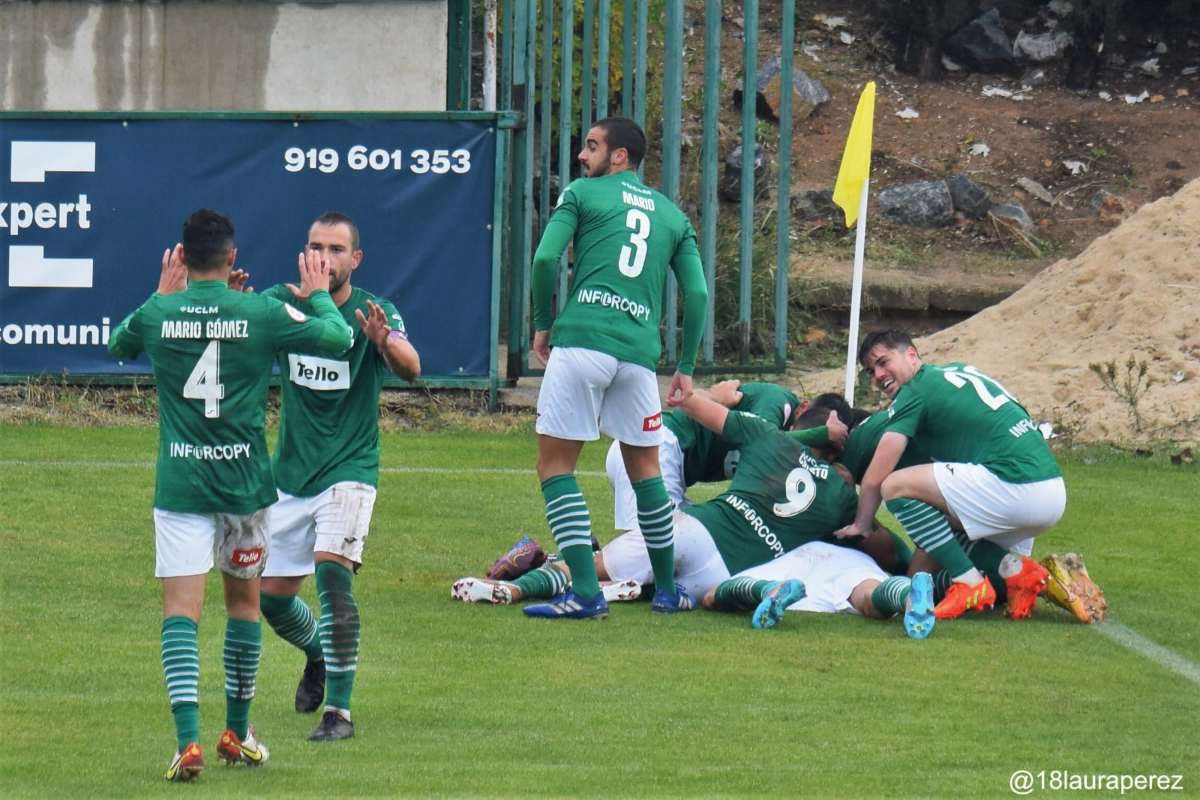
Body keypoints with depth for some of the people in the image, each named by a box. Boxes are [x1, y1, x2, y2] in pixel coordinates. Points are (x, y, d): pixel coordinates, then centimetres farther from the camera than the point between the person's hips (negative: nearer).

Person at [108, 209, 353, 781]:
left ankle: (188, 740, -23)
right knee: (244, 600, 19)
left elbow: (117, 345, 19)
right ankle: (237, 733, 28)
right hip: (244, 480, 1)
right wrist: (319, 296, 20)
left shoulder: (158, 315, -3)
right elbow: (337, 338, 2)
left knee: (181, 609, -6)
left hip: (179, 484, -1)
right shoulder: (262, 314, -7)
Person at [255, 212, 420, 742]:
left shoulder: (374, 314, -10)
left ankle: (340, 710, -18)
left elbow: (411, 369, -26)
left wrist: (384, 341, -49)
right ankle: (320, 654, 42)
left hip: (349, 470, -4)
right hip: (290, 475, 4)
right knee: (272, 596, 9)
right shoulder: (281, 304, -3)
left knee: (332, 573, -23)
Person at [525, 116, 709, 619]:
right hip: (639, 350, 4)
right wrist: (686, 367, 17)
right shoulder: (671, 214, 20)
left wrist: (543, 324, 10)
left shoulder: (582, 193, 9)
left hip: (582, 340, -4)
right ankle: (667, 591, 23)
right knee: (645, 468, 19)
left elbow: (546, 258, -3)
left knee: (556, 466, 1)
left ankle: (586, 593, -10)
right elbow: (697, 293, 13)